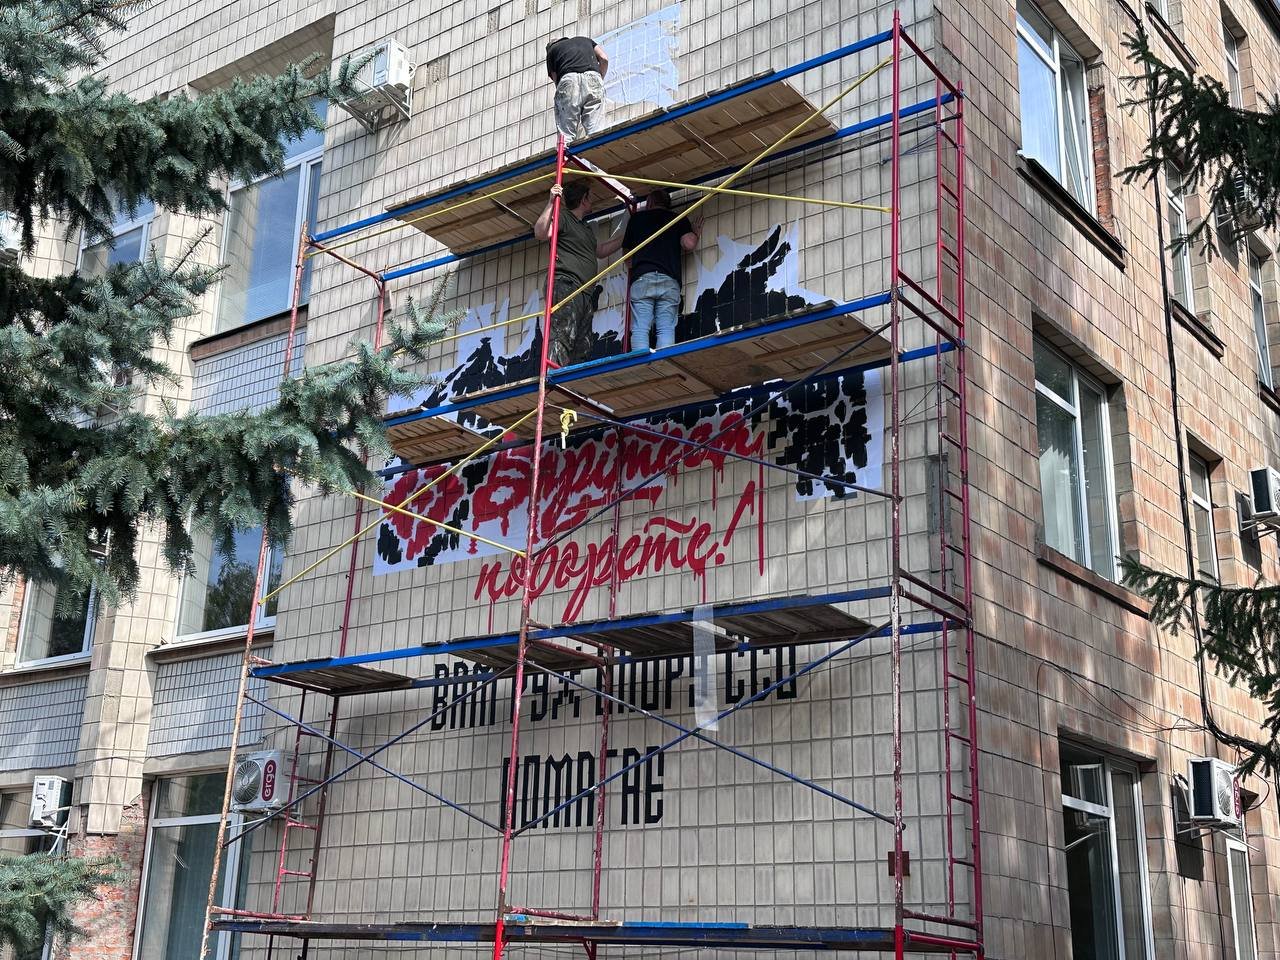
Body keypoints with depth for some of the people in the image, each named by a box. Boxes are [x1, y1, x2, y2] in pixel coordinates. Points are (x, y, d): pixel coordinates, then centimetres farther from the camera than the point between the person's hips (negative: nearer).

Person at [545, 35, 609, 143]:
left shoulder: (552, 50, 29)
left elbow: (555, 79, 19)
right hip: (593, 78, 1)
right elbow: (604, 59, 20)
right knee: (595, 133, -6)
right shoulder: (586, 40, 36)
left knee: (566, 134, -3)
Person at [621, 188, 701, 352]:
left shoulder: (637, 218, 20)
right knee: (666, 329, -4)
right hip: (670, 280, 0)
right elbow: (689, 244, 2)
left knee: (640, 329, -6)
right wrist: (696, 234, 23)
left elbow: (626, 251, 26)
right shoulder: (679, 218, 17)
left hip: (641, 278, 0)